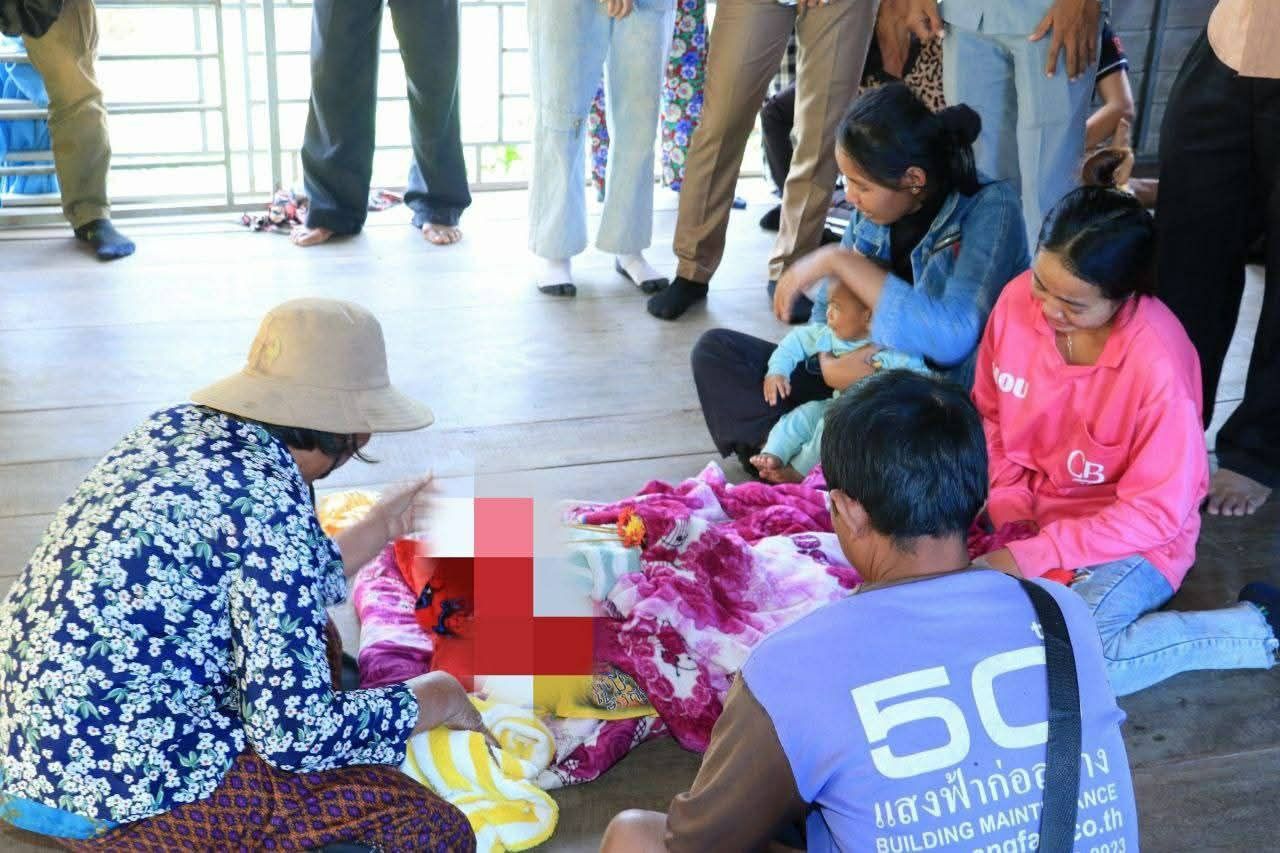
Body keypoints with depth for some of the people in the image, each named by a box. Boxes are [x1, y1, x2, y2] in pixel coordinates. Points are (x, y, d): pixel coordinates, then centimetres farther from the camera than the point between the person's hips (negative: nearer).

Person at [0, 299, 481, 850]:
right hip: (109, 785, -9)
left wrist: (379, 529, 26)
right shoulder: (271, 504, -20)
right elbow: (295, 733, -20)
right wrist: (434, 699, -4)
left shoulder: (181, 427, 5)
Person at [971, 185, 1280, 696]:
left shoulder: (1158, 363, -27)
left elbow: (1156, 513, -19)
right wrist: (1008, 504, -8)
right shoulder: (1019, 300, -13)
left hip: (1132, 539, -4)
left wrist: (1034, 555, -24)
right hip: (1027, 516, 5)